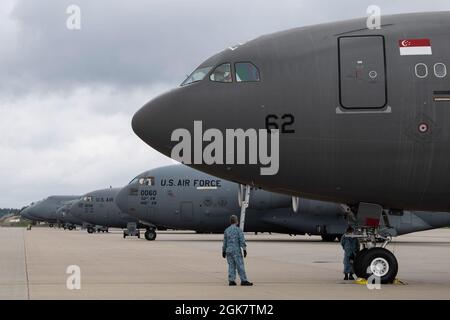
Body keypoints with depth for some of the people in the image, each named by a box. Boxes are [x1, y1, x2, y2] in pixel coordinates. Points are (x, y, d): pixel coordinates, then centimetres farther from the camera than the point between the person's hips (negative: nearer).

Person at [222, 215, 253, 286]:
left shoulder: (226, 230, 9)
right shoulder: (238, 229, -6)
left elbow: (225, 242, 12)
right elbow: (242, 241, -13)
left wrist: (224, 252, 18)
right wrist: (245, 250, -13)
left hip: (228, 251, 5)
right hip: (236, 251, -5)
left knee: (231, 266, 6)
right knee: (240, 266, -4)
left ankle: (231, 281, 0)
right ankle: (243, 281, -6)